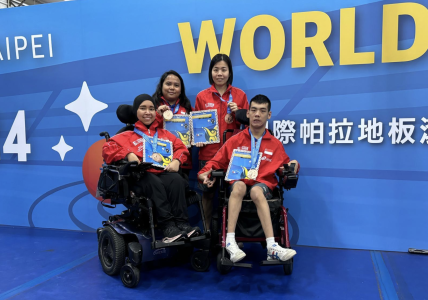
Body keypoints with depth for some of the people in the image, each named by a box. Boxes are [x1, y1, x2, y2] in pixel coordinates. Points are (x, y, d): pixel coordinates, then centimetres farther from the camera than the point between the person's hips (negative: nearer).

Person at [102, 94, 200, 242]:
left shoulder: (164, 133, 28)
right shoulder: (128, 135, 19)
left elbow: (181, 147, 19)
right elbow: (108, 148, 5)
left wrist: (176, 161, -4)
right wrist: (128, 154, -13)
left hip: (164, 173, 2)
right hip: (141, 176, -2)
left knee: (177, 180, -32)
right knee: (155, 183, -37)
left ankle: (181, 224, -36)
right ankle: (168, 226, -42)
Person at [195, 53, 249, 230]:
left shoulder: (240, 95, 7)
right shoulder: (202, 96, 6)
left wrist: (238, 113, -8)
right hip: (208, 152, 1)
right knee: (207, 192, 6)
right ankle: (207, 230, 21)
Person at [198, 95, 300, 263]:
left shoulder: (275, 144, 19)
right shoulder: (235, 140, 16)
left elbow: (284, 166, 25)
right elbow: (217, 161, 16)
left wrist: (292, 166, 1)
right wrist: (205, 173, -3)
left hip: (263, 184, 0)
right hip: (239, 182, 0)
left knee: (256, 191, -37)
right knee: (239, 186, -37)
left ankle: (271, 247, -46)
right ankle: (230, 241, -44)